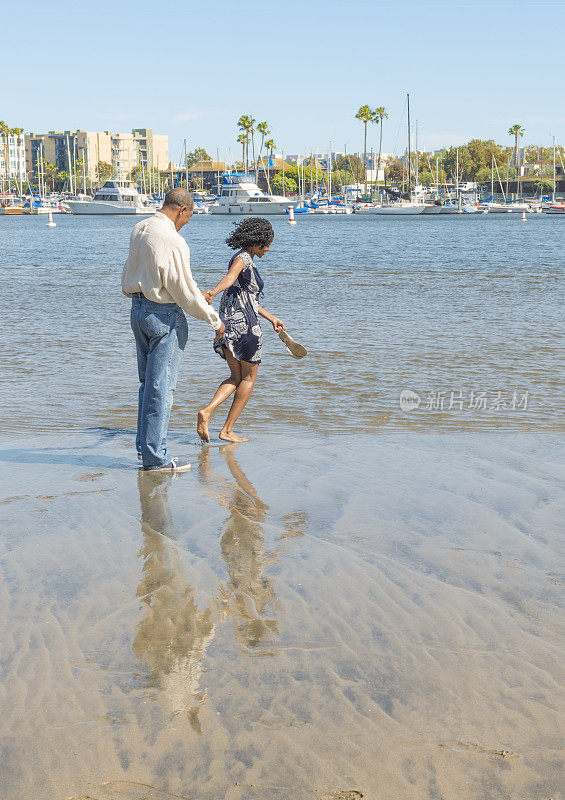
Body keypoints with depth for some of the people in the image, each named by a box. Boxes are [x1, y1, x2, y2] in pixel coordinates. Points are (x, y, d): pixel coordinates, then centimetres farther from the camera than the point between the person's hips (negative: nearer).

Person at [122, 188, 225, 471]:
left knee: (148, 382, 18)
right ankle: (155, 456, 2)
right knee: (161, 386, -3)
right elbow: (185, 290, -17)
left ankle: (144, 445, 24)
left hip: (138, 308, 9)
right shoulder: (173, 241, -20)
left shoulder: (139, 230, 7)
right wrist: (214, 320, -7)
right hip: (163, 315, -9)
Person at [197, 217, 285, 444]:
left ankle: (207, 411, -9)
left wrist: (271, 318, 35)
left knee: (236, 378, 15)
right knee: (249, 378, 5)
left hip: (227, 323, 9)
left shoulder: (245, 260, 19)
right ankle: (227, 430, 6)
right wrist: (213, 292, -53)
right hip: (244, 323, -9)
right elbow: (230, 277, -33)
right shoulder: (243, 258, -11)